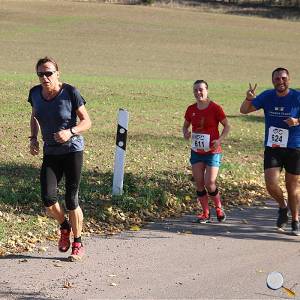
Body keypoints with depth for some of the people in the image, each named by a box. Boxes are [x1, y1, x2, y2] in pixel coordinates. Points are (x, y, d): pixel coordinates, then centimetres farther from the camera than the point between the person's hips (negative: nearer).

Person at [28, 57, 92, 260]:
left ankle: (78, 244, 15)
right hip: (51, 152, 4)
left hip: (73, 150, -4)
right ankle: (64, 226, 19)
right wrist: (33, 139, 2)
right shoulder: (35, 93, -1)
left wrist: (70, 132, -27)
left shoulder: (70, 92, -15)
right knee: (48, 198, -12)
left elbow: (86, 121, -9)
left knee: (72, 199, -3)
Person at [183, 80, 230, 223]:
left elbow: (227, 126, -4)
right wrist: (185, 134, -7)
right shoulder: (191, 109, 3)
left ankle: (219, 208, 15)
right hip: (196, 152, 5)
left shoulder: (215, 108, -10)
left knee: (209, 183, -10)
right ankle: (205, 213, 14)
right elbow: (185, 126, 15)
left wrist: (220, 139, -19)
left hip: (212, 151, -5)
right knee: (199, 183, 2)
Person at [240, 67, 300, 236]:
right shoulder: (267, 96, 1)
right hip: (272, 148, 2)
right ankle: (283, 206, 21)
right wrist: (249, 99, -14)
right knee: (271, 184, -11)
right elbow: (244, 110, 6)